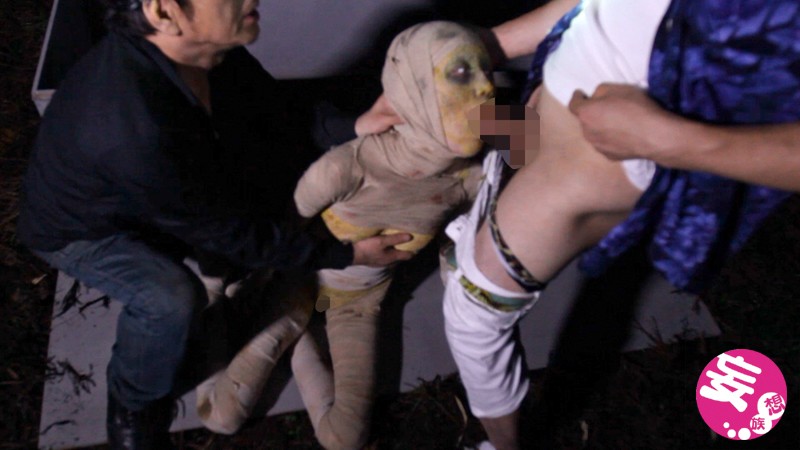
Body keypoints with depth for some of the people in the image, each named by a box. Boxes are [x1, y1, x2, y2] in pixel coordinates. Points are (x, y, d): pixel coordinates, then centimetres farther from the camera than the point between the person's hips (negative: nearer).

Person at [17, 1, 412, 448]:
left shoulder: (207, 43, -25)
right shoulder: (137, 132, -46)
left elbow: (272, 108, -5)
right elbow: (230, 233, -31)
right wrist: (345, 254, -24)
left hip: (158, 193, 7)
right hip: (80, 227, -7)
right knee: (172, 299, -30)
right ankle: (133, 407, 1)